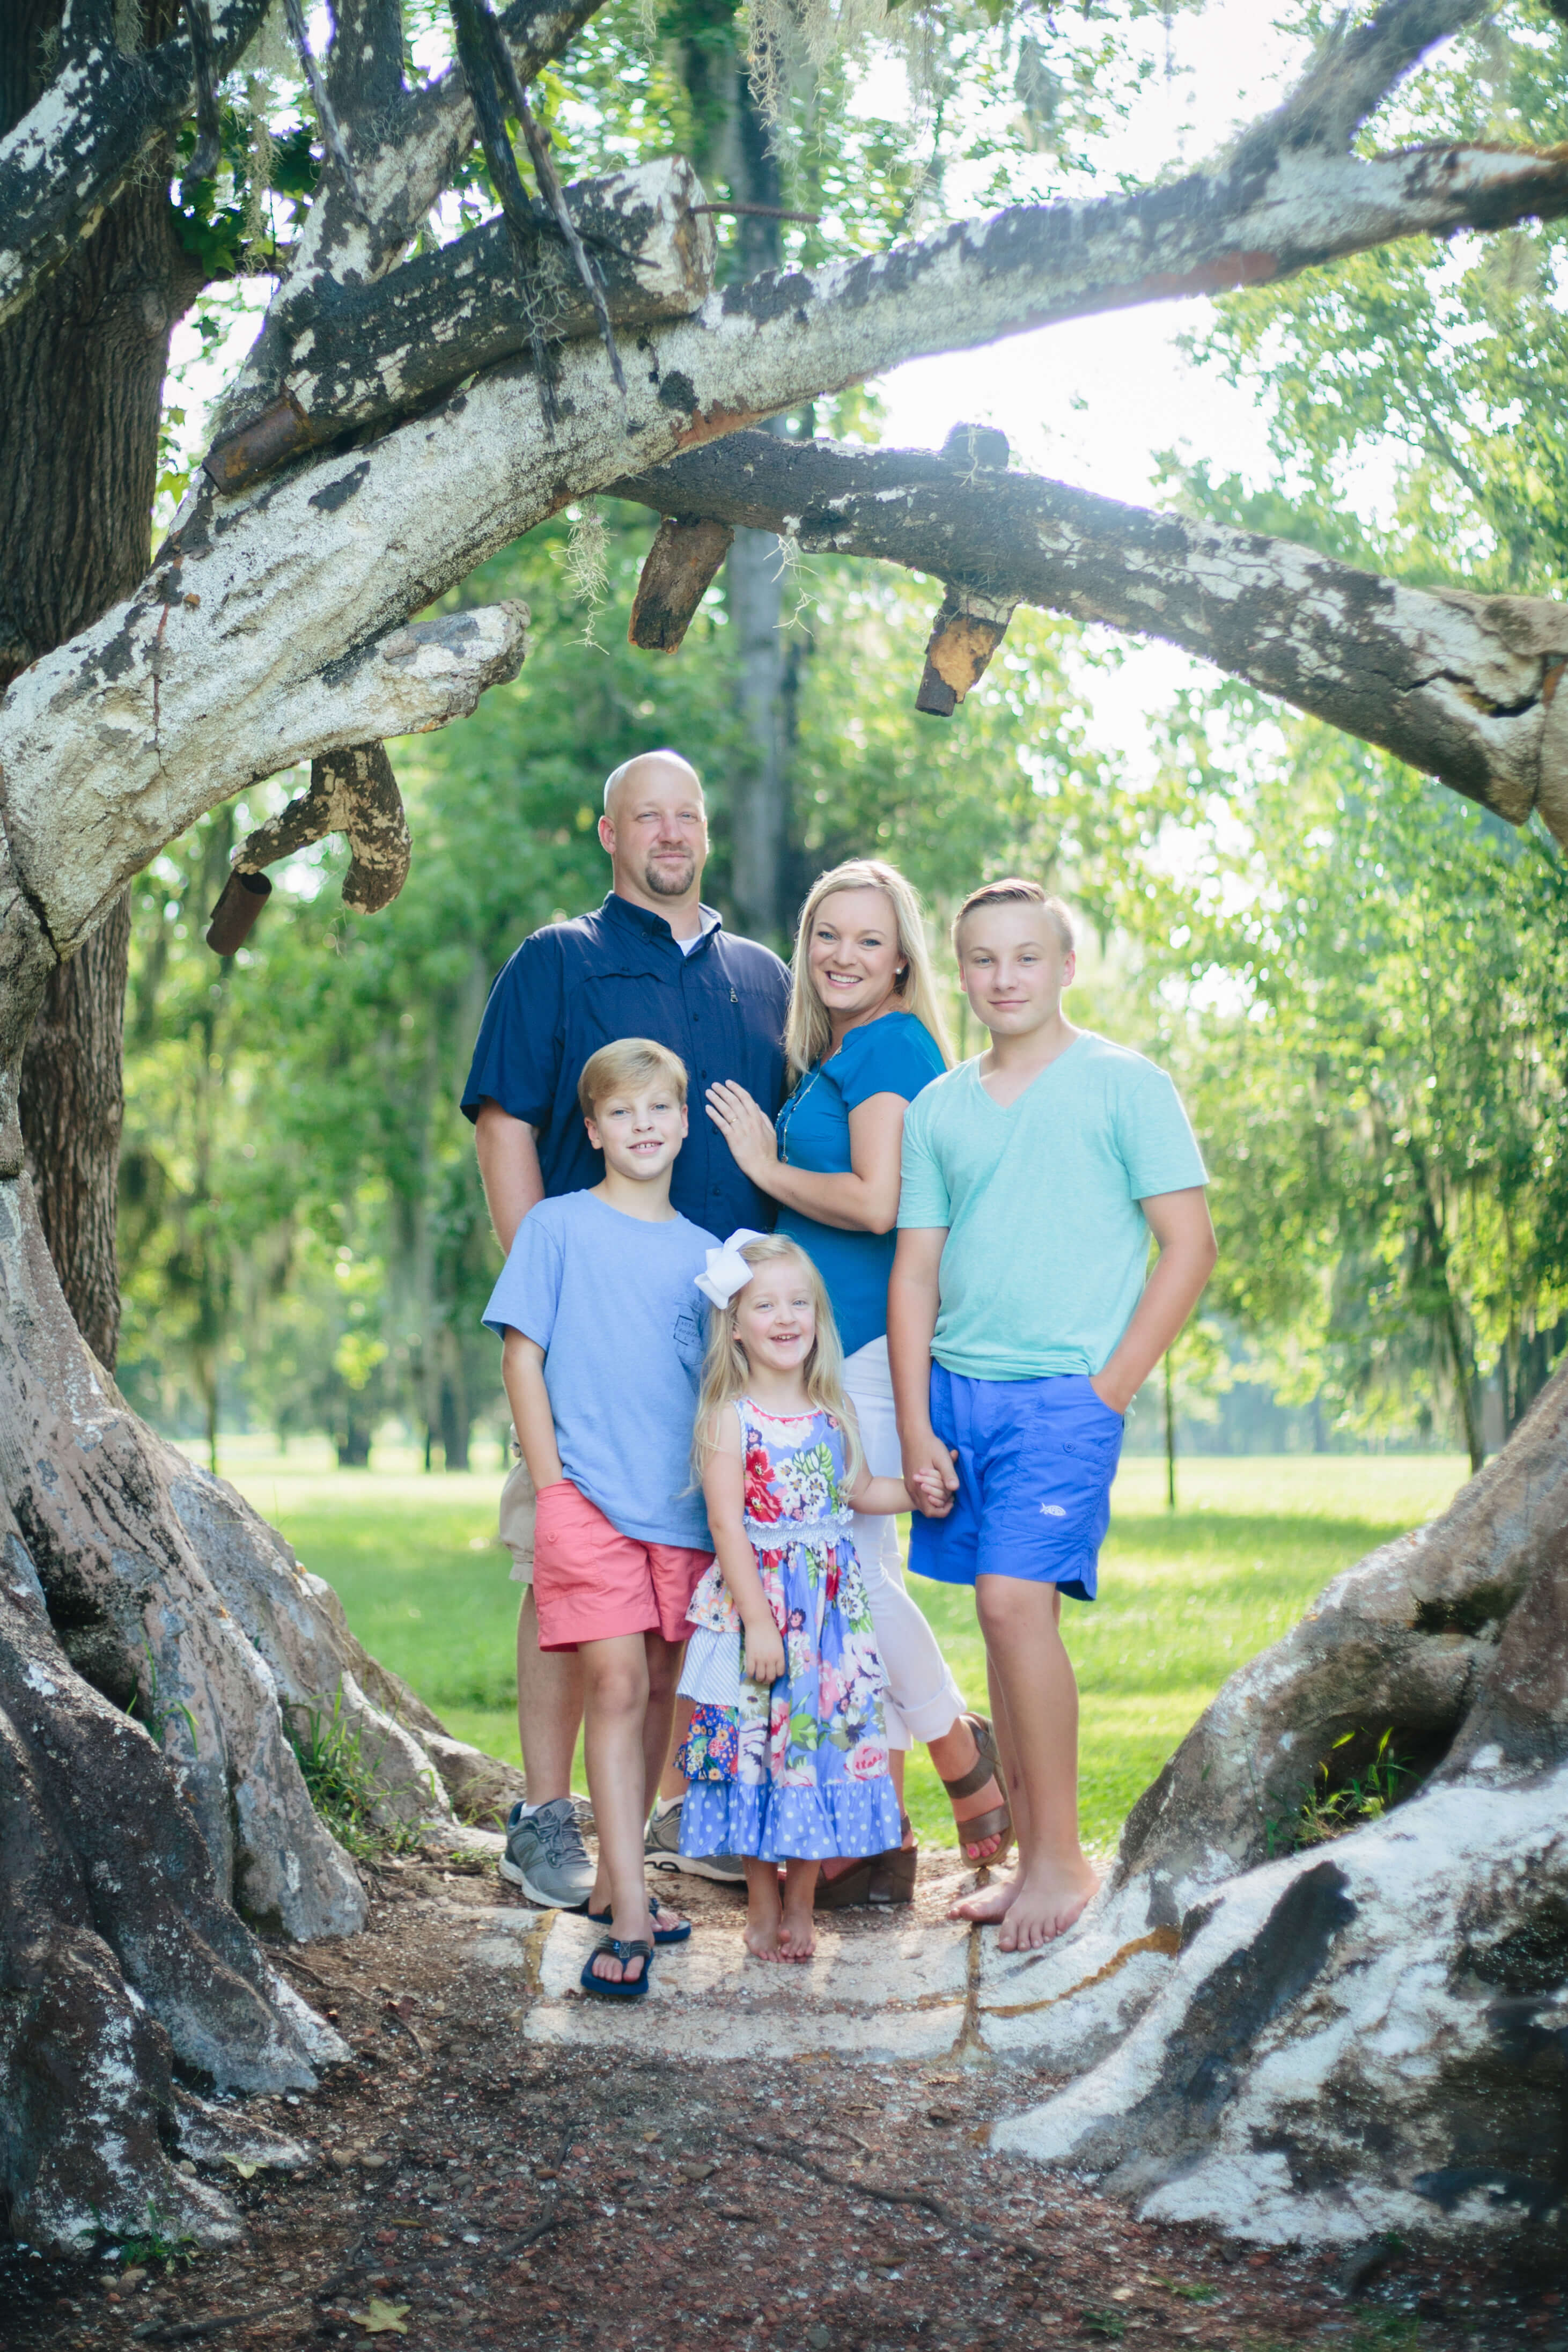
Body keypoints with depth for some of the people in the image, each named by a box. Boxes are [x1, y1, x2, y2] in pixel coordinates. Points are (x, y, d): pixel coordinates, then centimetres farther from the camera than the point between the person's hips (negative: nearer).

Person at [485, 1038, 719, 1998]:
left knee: (661, 1689, 9)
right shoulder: (559, 1228, 2)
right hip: (589, 1496, -4)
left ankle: (615, 1878, 24)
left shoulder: (706, 1252, 12)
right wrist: (552, 1483, -6)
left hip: (686, 1505, 4)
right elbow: (522, 1355, 0)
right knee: (615, 1684, -12)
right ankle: (629, 1915, -14)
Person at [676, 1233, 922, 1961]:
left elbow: (859, 1491, 22)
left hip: (831, 1604, 4)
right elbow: (728, 1526, -13)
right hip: (755, 1601, -4)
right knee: (756, 1744, 2)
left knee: (824, 1738, 5)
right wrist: (759, 1622, -17)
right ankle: (762, 1907, 16)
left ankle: (800, 1906, 17)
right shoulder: (729, 1418, -9)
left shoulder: (831, 1413, 6)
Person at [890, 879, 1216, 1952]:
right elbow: (916, 1270, 11)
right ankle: (1032, 1859, 14)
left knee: (1015, 1599, -16)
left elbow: (1191, 1246, -4)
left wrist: (1110, 1389, -9)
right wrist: (916, 1427, 3)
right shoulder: (939, 1106, 12)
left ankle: (1063, 1859, -4)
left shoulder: (1125, 1086, -1)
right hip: (957, 1385, 5)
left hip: (1065, 1390, -5)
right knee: (1001, 1616, 6)